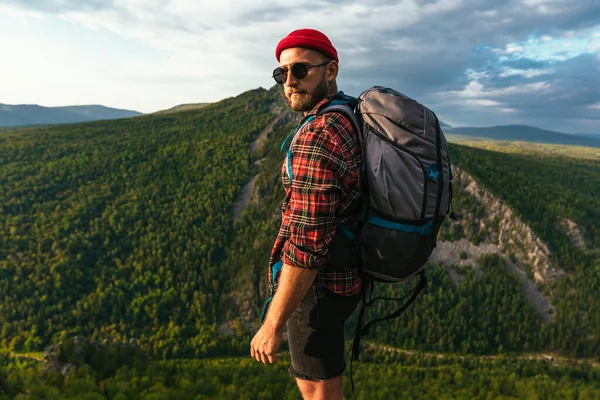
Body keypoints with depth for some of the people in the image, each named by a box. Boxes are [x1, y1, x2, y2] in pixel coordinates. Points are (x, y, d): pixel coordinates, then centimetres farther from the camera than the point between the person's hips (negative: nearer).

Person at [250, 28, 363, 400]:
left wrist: (272, 325, -20)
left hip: (318, 284, -9)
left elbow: (307, 244, -28)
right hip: (344, 275, 9)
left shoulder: (317, 136, -24)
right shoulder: (351, 123, 7)